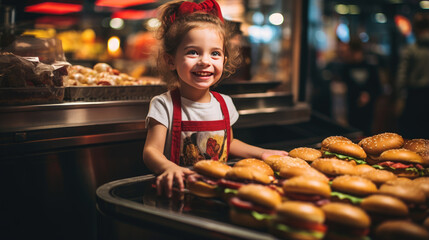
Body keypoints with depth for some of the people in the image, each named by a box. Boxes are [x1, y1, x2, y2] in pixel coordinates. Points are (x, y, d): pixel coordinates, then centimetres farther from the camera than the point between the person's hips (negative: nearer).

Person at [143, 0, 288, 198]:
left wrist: (260, 153, 11)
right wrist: (169, 168, -37)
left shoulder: (224, 104, 8)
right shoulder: (164, 105, -8)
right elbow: (151, 151, -16)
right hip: (179, 190, -5)